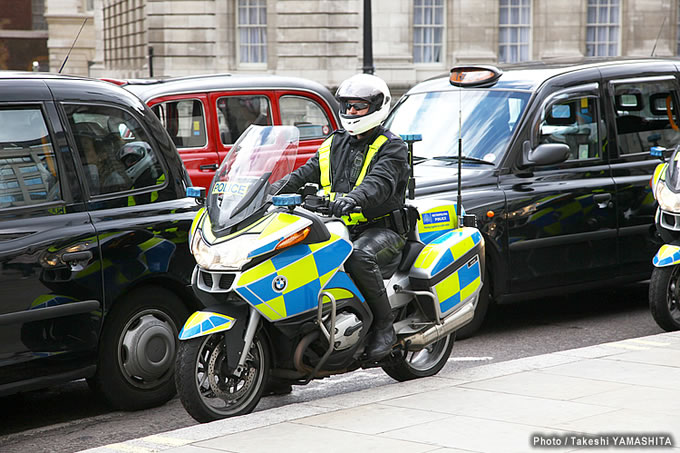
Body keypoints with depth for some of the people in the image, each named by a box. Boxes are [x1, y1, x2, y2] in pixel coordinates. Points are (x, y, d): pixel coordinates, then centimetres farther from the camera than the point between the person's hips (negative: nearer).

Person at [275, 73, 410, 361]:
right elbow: (304, 175, 9)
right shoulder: (334, 145, 18)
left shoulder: (391, 147, -2)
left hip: (382, 229, -6)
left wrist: (353, 198, -43)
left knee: (360, 256, -38)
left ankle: (384, 326, -23)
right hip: (341, 229, 6)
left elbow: (380, 182, -22)